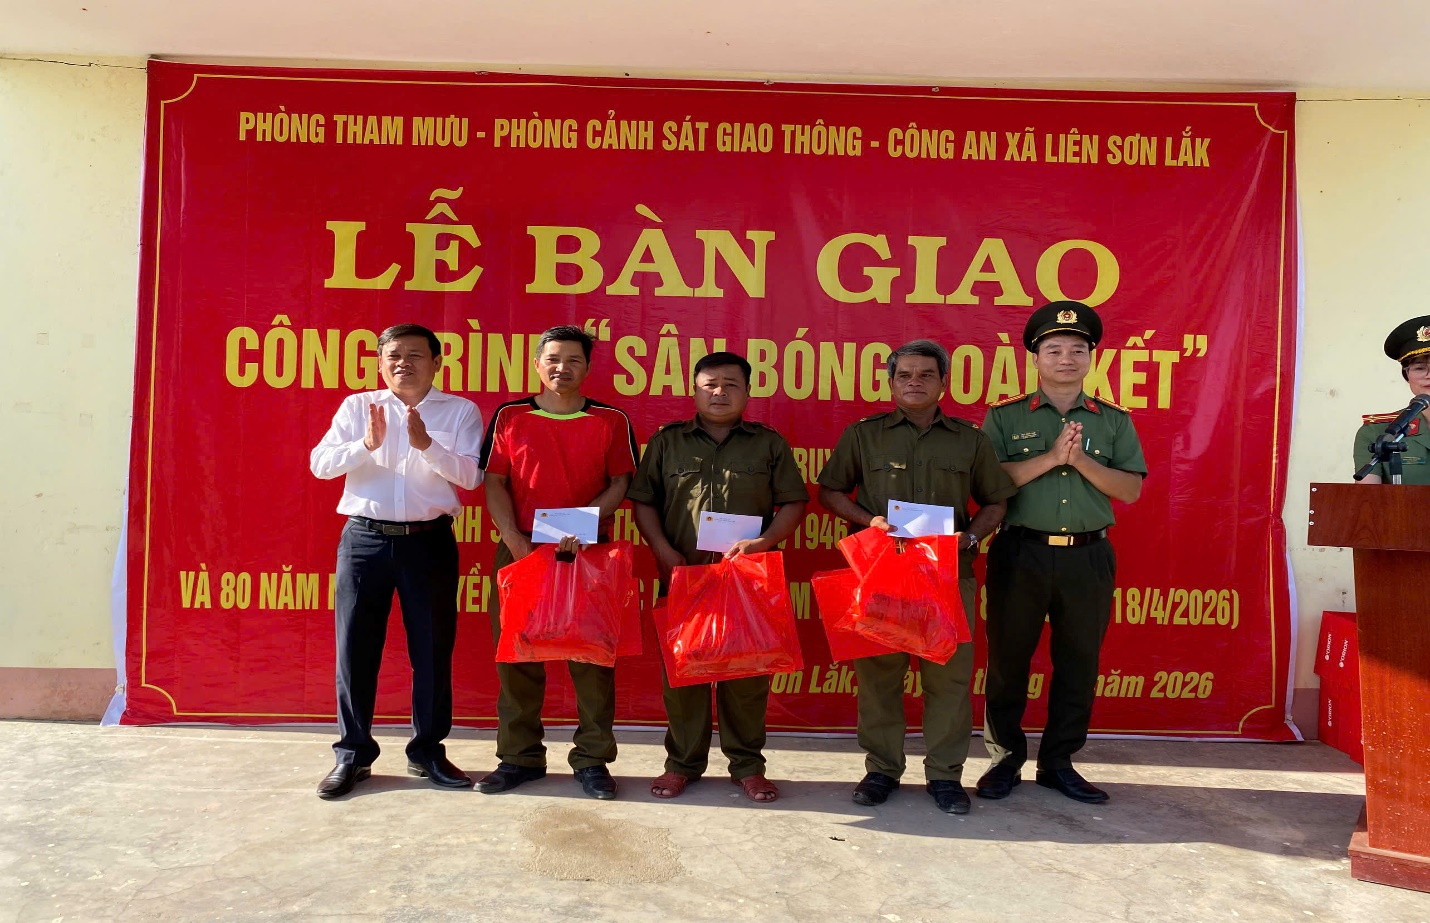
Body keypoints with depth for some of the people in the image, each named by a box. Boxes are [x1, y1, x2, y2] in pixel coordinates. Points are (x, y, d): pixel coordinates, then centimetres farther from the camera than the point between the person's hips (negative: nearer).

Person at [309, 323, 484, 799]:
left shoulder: (460, 411, 5)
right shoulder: (358, 406, 9)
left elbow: (470, 475, -6)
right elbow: (320, 463, 0)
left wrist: (427, 445, -21)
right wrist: (367, 444, -17)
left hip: (430, 541, -1)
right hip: (365, 539, 1)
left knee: (432, 649, 6)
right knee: (355, 647, 4)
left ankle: (428, 751, 21)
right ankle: (353, 754, 19)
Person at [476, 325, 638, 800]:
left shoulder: (611, 421, 5)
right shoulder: (509, 417, 7)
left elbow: (619, 483, 4)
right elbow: (495, 482, 5)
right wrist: (513, 539, -8)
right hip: (519, 549, 1)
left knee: (591, 654, 2)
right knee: (516, 652, 7)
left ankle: (592, 758, 15)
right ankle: (519, 756, 21)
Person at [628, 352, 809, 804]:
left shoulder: (770, 444, 8)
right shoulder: (667, 441, 9)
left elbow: (794, 502, 6)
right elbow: (643, 500, 9)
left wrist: (764, 541, -10)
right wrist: (663, 551, -5)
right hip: (682, 575, 1)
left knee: (746, 670, 5)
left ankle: (746, 764, 20)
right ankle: (682, 762, 21)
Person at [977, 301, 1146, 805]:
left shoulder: (1115, 421, 10)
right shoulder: (1005, 417, 3)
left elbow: (1131, 488, 2)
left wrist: (1081, 461, -12)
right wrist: (1050, 457, -16)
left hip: (1088, 557, 2)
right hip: (1021, 553, -2)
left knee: (1078, 663, 8)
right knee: (1007, 658, 4)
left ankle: (1059, 763, 22)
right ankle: (1005, 759, 19)